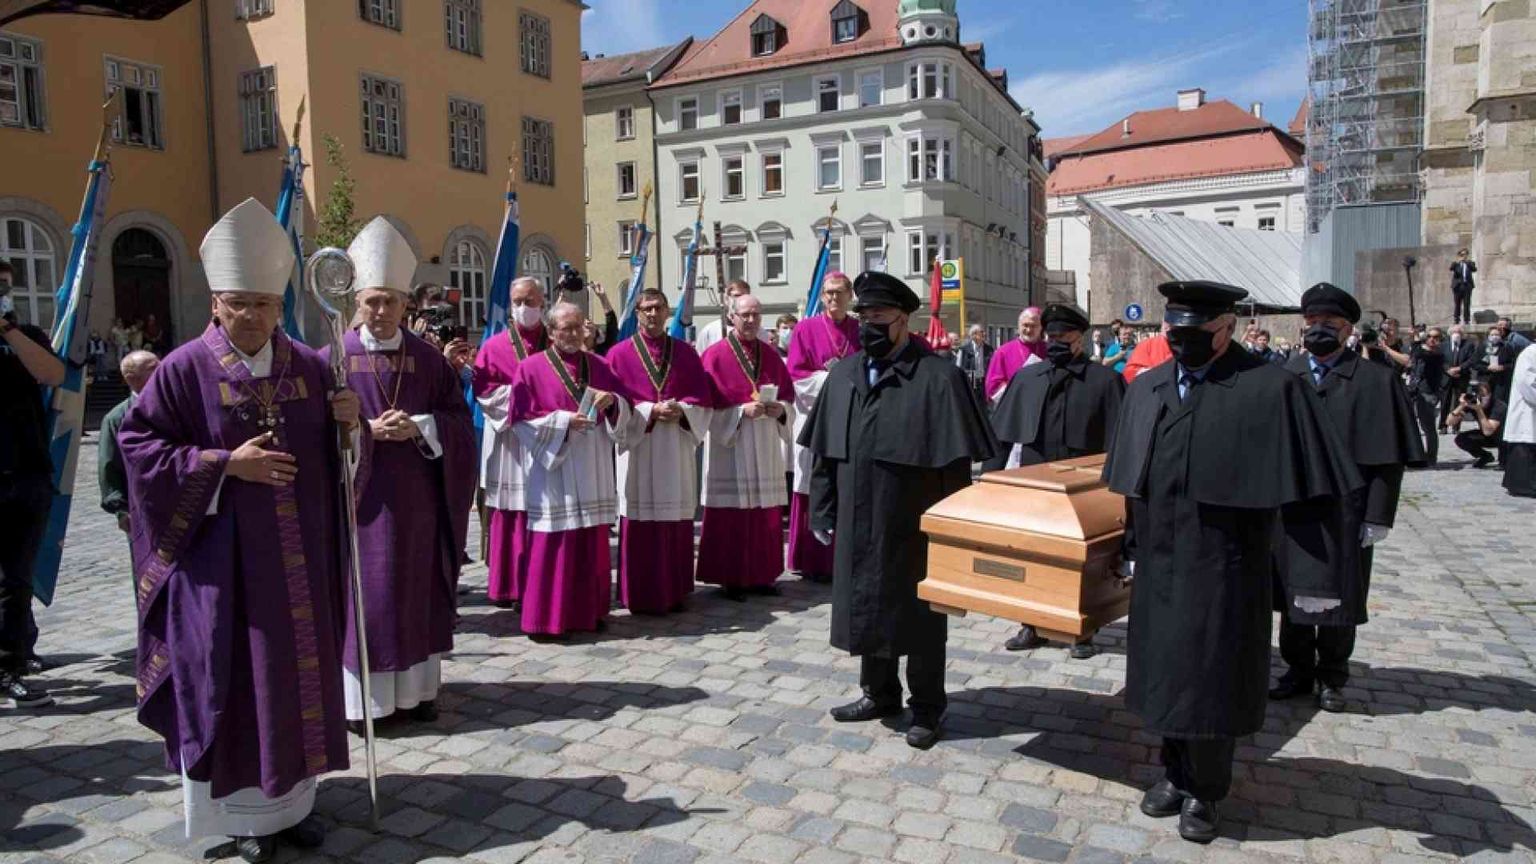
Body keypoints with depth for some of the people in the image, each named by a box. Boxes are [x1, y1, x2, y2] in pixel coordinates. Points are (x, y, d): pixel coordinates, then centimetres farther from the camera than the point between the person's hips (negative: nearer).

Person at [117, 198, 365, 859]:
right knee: (232, 681, 5)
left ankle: (292, 799, 26)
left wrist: (349, 424, -10)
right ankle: (243, 810, 21)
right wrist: (225, 463, -17)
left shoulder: (309, 367, 5)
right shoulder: (185, 368, -6)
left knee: (299, 672, 11)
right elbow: (138, 443, -7)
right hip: (223, 560, -3)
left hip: (298, 559, 4)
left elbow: (336, 454, 12)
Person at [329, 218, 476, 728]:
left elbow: (459, 422, 3)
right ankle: (363, 700, 12)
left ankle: (416, 690, 21)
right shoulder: (335, 358, 0)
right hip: (358, 497, -2)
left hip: (416, 499, 2)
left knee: (417, 590, 9)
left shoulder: (428, 358, 5)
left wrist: (418, 427, -14)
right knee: (364, 595, 2)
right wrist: (367, 430, -16)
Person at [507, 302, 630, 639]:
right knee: (552, 546, -4)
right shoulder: (531, 368, -1)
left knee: (593, 544, 8)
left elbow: (624, 409, 11)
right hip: (554, 470, -4)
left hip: (593, 470, 4)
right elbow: (521, 419, -6)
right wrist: (563, 421, -16)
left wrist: (612, 400, -11)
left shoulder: (599, 365, 11)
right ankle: (546, 619, 5)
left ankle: (590, 611, 19)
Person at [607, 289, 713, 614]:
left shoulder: (685, 352, 10)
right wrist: (651, 411, -14)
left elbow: (703, 398, 7)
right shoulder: (620, 353, 2)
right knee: (642, 523, -2)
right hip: (638, 448, -2)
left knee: (677, 521, 5)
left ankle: (676, 591, 16)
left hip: (678, 449, 3)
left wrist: (681, 410, -11)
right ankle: (641, 596, 7)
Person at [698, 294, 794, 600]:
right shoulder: (715, 355, -4)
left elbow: (788, 398, 13)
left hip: (766, 446, 5)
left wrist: (780, 409, -9)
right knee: (731, 516, -3)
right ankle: (731, 578, 7)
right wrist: (742, 410, -19)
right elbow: (709, 405, -8)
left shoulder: (771, 356, 11)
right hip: (730, 445, -5)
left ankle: (761, 575, 17)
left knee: (765, 515, 7)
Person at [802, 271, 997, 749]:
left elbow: (955, 462, -12)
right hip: (858, 523, 5)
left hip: (912, 527, -5)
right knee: (866, 605, 17)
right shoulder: (844, 374, 5)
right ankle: (880, 692, 36)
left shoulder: (938, 377, -12)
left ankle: (927, 708, 25)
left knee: (919, 615, 8)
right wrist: (824, 512, 6)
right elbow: (824, 449, 9)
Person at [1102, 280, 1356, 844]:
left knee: (1213, 676, 8)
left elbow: (1303, 485, -13)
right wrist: (1132, 547, 13)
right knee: (1164, 666, 16)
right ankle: (1176, 771, 36)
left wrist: (1313, 575, -16)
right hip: (1159, 561, 5)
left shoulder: (1270, 389, -12)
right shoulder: (1145, 389, 4)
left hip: (1223, 565, -4)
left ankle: (1204, 791, 28)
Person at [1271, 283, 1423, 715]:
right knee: (1293, 592, 11)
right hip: (1288, 509, 2)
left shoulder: (1374, 381, -3)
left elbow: (1388, 456, -6)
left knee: (1337, 595, 9)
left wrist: (1378, 516, -10)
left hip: (1343, 512, -2)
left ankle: (1331, 678, 26)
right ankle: (1299, 670, 27)